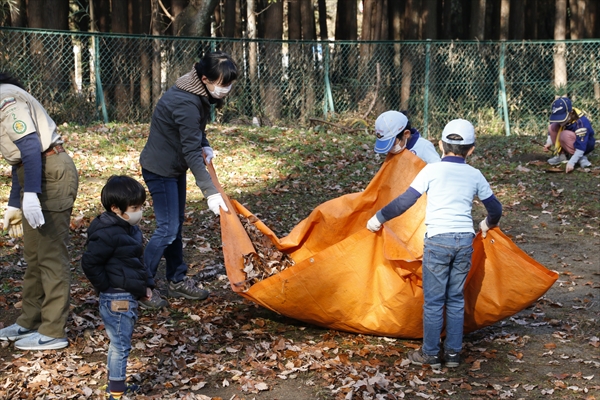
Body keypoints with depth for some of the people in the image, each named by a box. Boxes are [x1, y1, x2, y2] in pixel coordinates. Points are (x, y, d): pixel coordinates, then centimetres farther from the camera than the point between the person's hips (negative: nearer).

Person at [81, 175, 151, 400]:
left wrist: (146, 284, 9)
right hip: (117, 300, -9)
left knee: (119, 344, 20)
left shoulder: (130, 229, 8)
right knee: (120, 346, -2)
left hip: (129, 297, 9)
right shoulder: (107, 234, -22)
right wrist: (107, 287, -14)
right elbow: (90, 263, -21)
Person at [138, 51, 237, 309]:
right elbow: (191, 153, -31)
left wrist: (205, 146, -5)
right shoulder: (186, 104, -31)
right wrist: (211, 192, -32)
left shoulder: (198, 95, -1)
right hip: (160, 169, -10)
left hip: (174, 167, 10)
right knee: (167, 229, -8)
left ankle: (177, 280, 27)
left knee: (176, 224, 16)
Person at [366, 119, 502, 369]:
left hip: (437, 241, -3)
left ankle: (430, 354, 13)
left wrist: (378, 218, 5)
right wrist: (487, 225, 37)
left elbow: (404, 202, -6)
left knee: (433, 300, 6)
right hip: (465, 241, 3)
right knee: (456, 298, 14)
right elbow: (495, 209, 16)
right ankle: (453, 353, 19)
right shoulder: (475, 175, 7)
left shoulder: (432, 170, -4)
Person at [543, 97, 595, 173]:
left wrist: (571, 163, -42)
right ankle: (561, 155, -6)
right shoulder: (559, 117, -15)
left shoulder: (581, 122, -34)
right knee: (552, 127, -13)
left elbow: (580, 147, -36)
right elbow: (551, 131, 6)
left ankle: (581, 158, -16)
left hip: (586, 145, -7)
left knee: (565, 135, -34)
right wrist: (549, 142, -12)